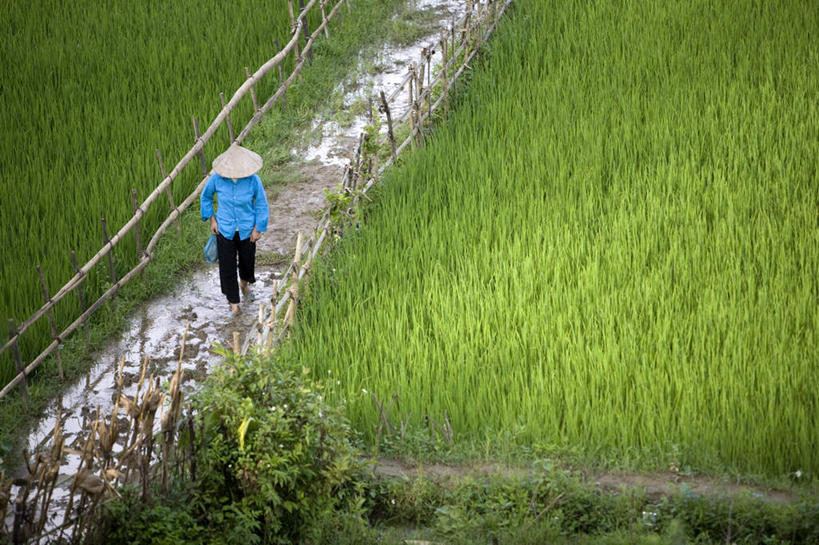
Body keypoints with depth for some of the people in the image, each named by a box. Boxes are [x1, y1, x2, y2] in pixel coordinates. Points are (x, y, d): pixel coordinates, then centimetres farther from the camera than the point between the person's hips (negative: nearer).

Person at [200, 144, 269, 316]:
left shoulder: (253, 180, -20)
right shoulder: (217, 178, -17)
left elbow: (261, 204, -5)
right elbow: (206, 197, 4)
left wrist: (258, 229, -4)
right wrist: (212, 219, 0)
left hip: (246, 230, 0)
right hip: (225, 230, 0)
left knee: (247, 261, 19)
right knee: (227, 266, 3)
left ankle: (244, 285, 53)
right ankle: (233, 303, 18)